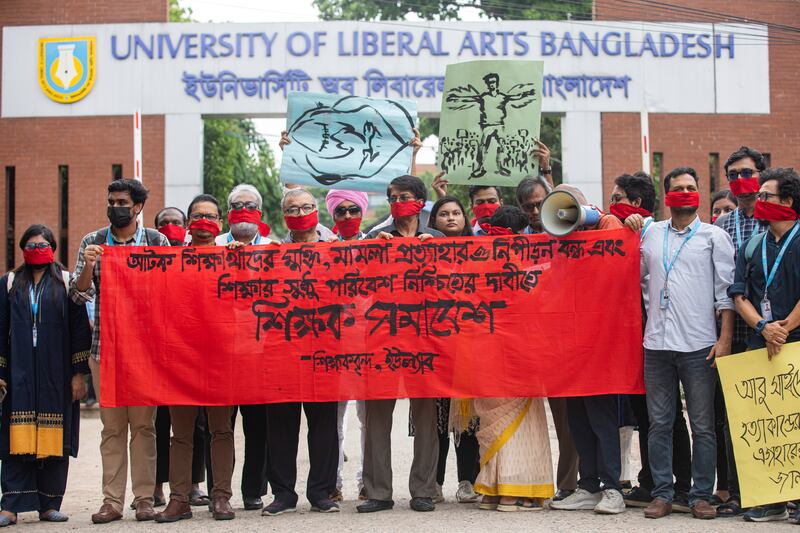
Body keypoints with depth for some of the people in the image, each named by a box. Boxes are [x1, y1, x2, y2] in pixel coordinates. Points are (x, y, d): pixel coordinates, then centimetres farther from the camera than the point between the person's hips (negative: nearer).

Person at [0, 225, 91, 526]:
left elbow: (79, 328, 3)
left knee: (55, 440, 0)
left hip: (56, 375, -1)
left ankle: (49, 504, 7)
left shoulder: (66, 282, 6)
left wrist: (79, 373, -3)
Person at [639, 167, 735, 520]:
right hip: (657, 344, 3)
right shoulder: (651, 234, 13)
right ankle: (662, 493, 12)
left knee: (702, 426, 2)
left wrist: (725, 338, -7)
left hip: (699, 345, -2)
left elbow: (726, 291, 1)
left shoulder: (714, 236, 6)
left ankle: (701, 495, 10)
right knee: (659, 424, 5)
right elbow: (638, 278, 22)